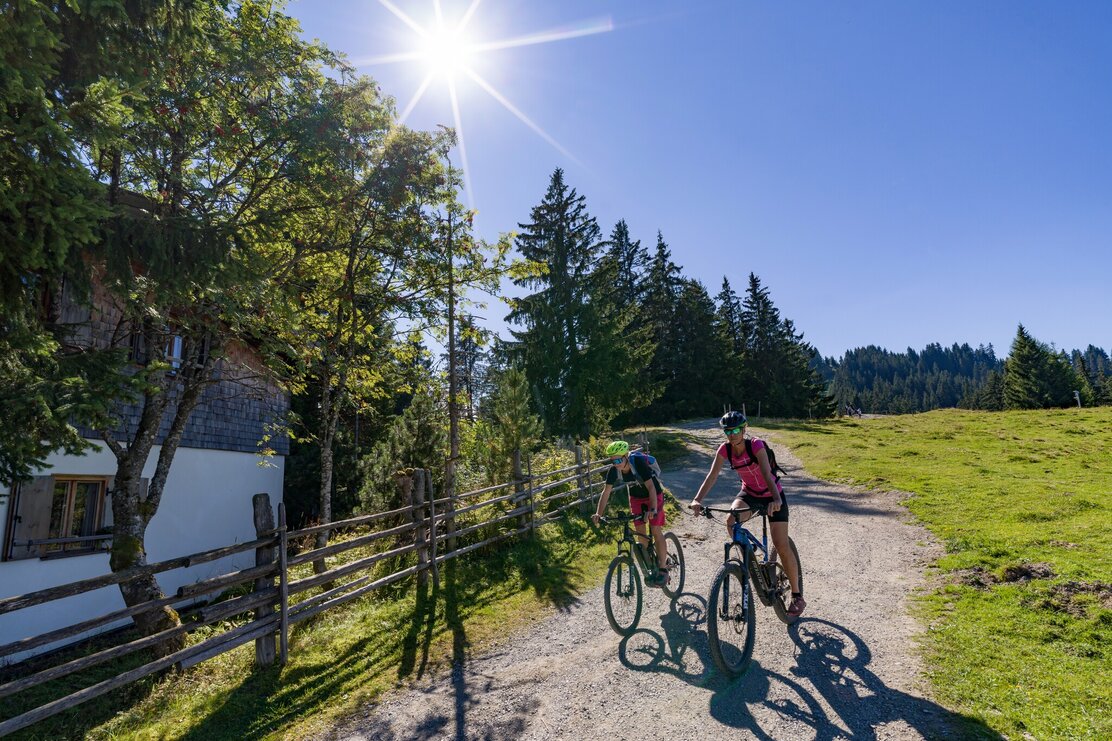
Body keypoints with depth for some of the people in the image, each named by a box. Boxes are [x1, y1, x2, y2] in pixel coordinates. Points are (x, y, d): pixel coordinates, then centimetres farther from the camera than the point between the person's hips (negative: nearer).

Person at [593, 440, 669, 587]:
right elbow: (606, 492, -17)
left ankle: (663, 569, 0)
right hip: (636, 497, 5)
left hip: (654, 495, -4)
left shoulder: (638, 463, -33)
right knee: (640, 532, 0)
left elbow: (651, 487, -36)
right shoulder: (613, 470, -20)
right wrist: (598, 514, -27)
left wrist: (653, 509, -48)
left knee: (656, 530, -10)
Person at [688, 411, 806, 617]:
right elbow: (712, 475, -22)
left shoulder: (756, 445, -27)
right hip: (749, 493, 4)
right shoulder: (725, 449, -15)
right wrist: (697, 499, -37)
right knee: (731, 522, -27)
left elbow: (766, 473, -39)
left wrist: (776, 499, -56)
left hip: (771, 494, -3)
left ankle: (797, 596, 8)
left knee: (781, 545, -8)